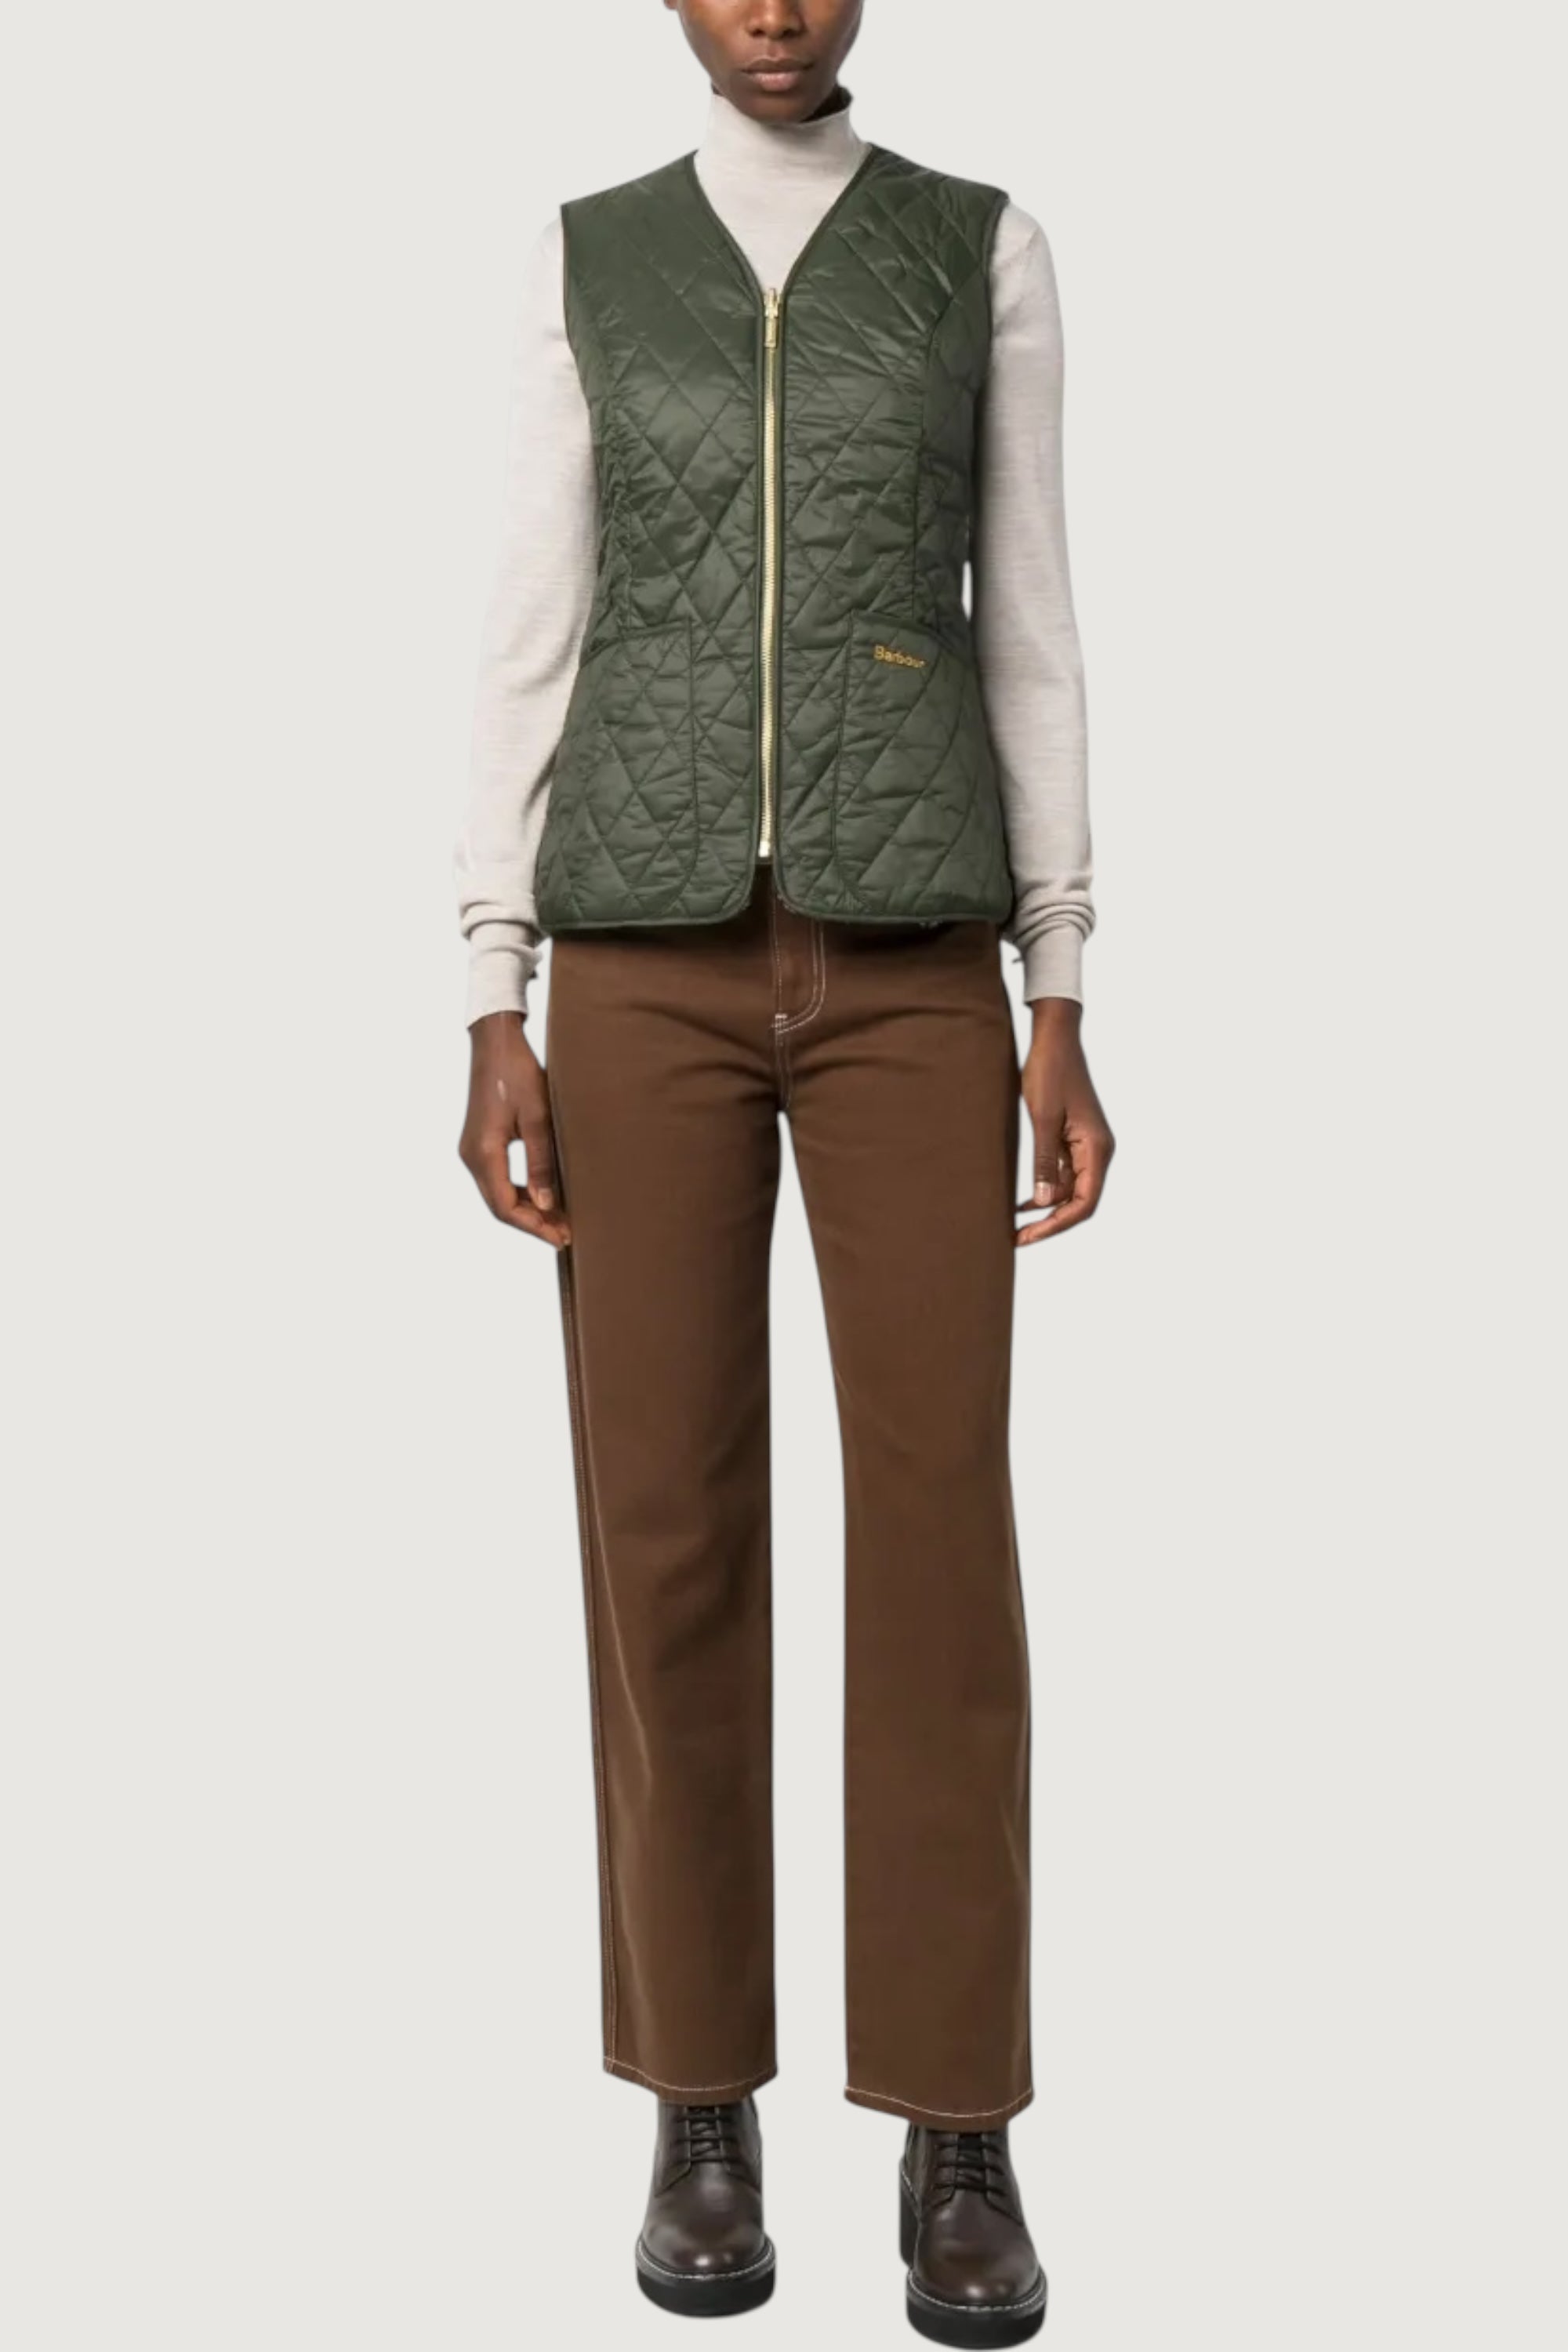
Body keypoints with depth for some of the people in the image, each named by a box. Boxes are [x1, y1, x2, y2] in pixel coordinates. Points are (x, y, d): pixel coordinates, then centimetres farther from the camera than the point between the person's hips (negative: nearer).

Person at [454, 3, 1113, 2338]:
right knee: (665, 1523, 0)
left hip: (909, 964, 0)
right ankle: (703, 2097, 17)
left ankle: (959, 2128, 11)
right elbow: (533, 644, 6)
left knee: (937, 1525, -5)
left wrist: (1063, 1018, 0)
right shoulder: (585, 262, 12)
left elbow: (1026, 639, 7)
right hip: (655, 963, 1)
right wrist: (495, 1014, -2)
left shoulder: (984, 249, 11)